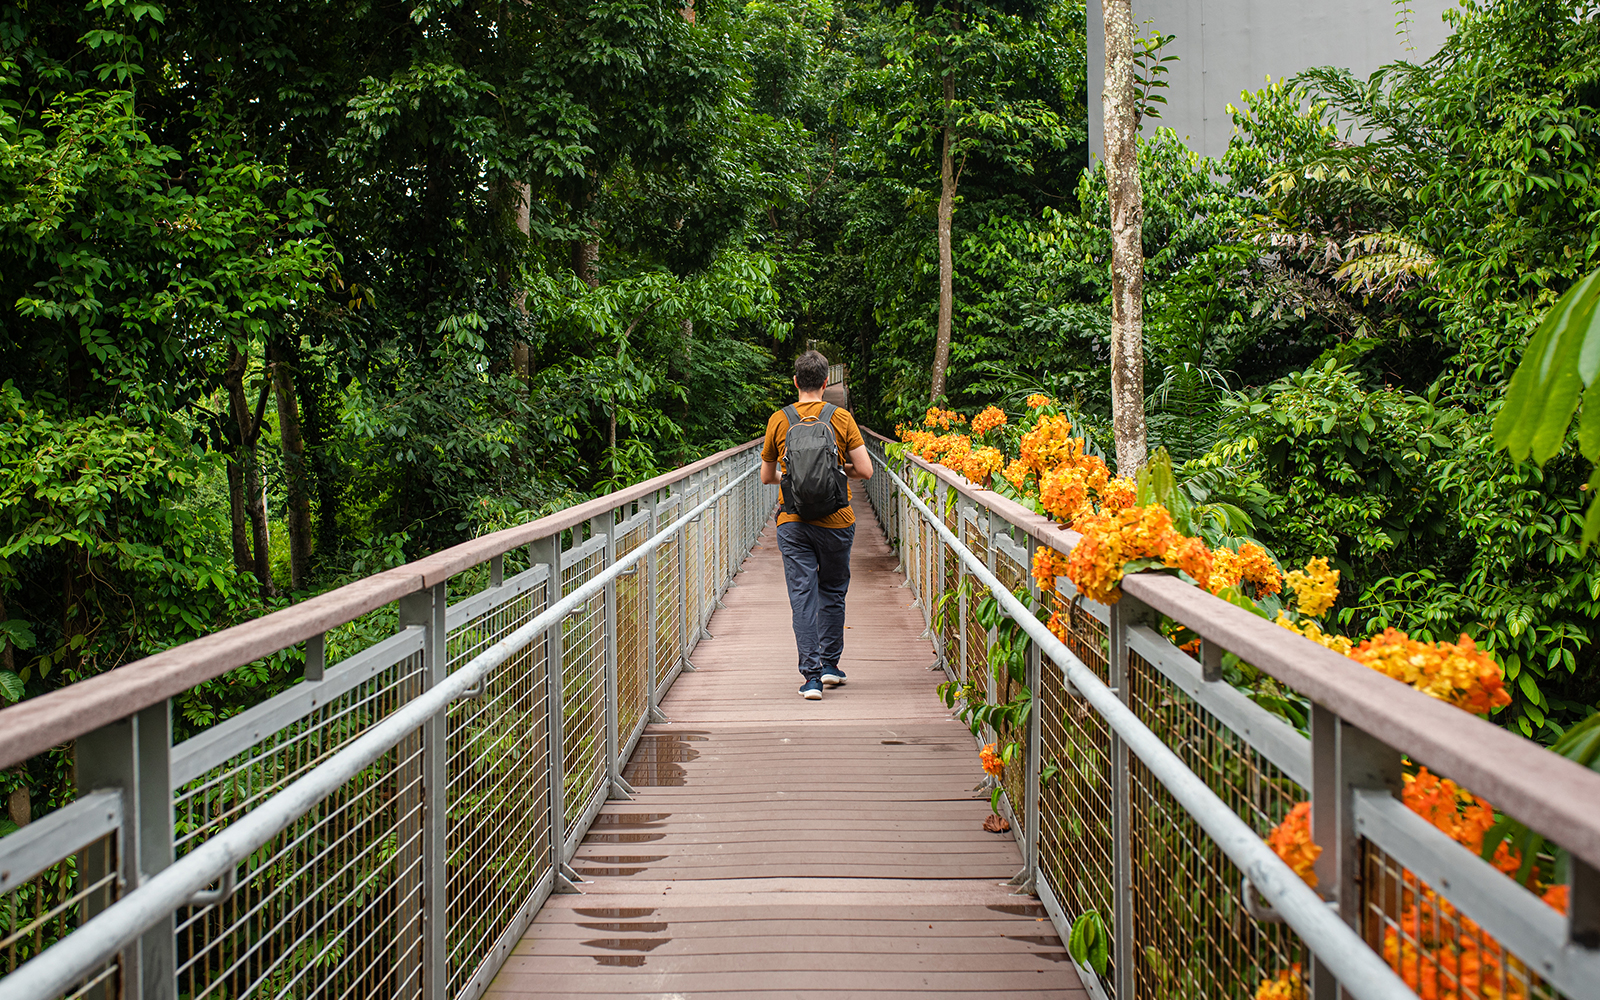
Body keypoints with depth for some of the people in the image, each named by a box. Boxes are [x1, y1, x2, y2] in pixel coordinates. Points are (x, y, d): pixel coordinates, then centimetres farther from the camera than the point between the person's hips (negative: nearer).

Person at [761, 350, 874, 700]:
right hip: (836, 522, 0)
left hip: (793, 523, 0)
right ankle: (830, 664, 22)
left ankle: (811, 675, -5)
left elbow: (767, 477, 11)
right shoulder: (841, 418, -3)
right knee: (832, 592, 17)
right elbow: (865, 471, -6)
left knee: (802, 596, 0)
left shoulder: (778, 420, 1)